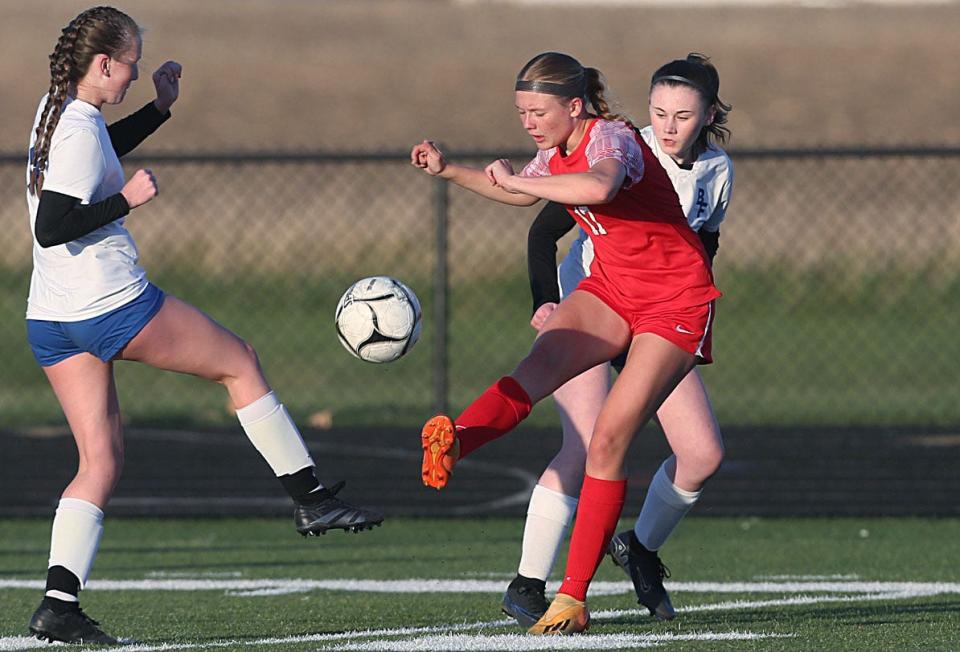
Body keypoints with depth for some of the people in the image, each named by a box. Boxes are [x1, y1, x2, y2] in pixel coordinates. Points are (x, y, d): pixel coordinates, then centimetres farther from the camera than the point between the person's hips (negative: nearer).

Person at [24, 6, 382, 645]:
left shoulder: (57, 110, 11)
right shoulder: (81, 130, -18)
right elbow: (52, 227, -25)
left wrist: (159, 109, 30)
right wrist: (128, 199, -19)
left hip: (51, 323, 9)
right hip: (115, 307, -9)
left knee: (102, 461, 7)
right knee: (240, 363, 12)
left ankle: (58, 605, -7)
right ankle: (311, 499, 18)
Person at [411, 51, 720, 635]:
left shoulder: (611, 138, -21)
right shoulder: (558, 152, 5)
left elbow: (599, 186, -47)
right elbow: (521, 194, 30)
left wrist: (515, 178, -35)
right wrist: (449, 171, 16)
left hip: (675, 302, -7)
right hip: (609, 288, 7)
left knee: (609, 441, -14)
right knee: (543, 360, -26)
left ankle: (573, 598, -9)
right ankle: (454, 442, -54)